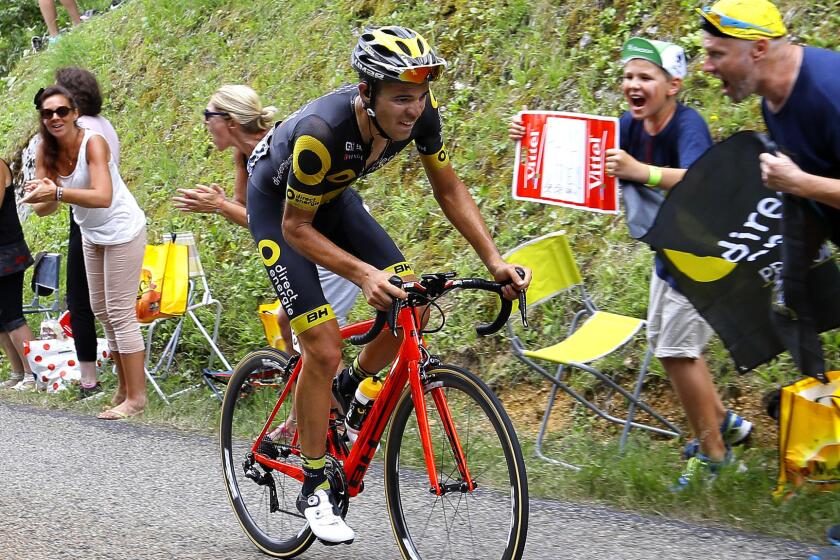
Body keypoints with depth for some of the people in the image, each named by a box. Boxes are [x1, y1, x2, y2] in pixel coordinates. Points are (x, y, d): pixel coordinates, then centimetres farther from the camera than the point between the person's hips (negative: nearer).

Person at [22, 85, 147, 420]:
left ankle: (136, 396, -2)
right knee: (101, 310, 14)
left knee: (120, 312, -8)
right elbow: (43, 209, -13)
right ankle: (124, 386, 25)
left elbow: (103, 197, -39)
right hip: (92, 235, 8)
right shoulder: (46, 152, -8)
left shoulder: (92, 143, -26)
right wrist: (46, 198, -35)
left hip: (122, 231, -8)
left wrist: (57, 193, -50)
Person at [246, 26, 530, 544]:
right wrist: (364, 274, -42)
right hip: (279, 206, -6)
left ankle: (348, 390, 18)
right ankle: (314, 487, 0)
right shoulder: (321, 132, -40)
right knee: (324, 346, -15)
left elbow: (449, 190, -9)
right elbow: (297, 229, -29)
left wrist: (495, 261, -19)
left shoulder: (420, 112, -24)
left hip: (333, 196, 6)